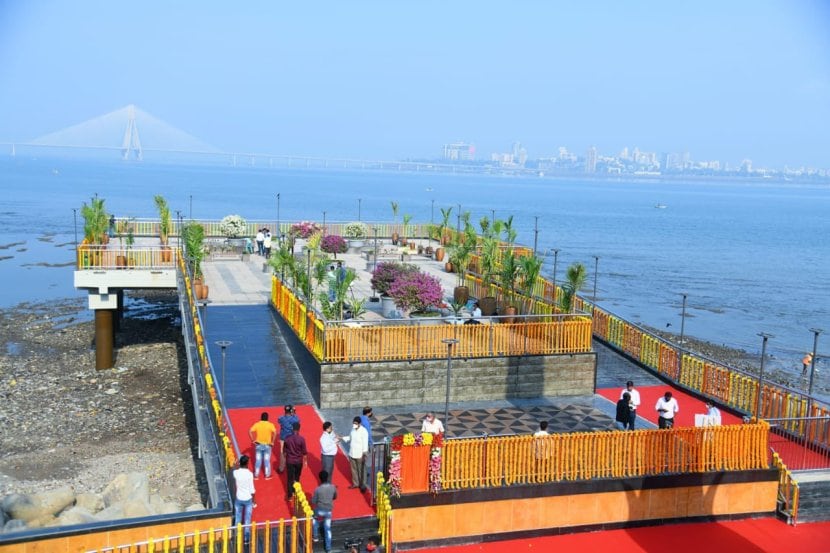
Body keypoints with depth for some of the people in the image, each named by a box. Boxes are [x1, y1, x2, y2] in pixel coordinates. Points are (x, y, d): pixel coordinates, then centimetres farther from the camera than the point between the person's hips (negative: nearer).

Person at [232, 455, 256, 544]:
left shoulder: (235, 473, -12)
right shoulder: (250, 474, -20)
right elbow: (252, 489, -14)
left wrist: (238, 466, 13)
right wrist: (253, 501, -2)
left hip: (238, 499, 3)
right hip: (248, 499, -2)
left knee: (238, 519, 17)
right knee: (247, 520, 9)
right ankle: (246, 538, 14)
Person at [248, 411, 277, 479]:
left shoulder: (257, 424, -4)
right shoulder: (270, 425, -9)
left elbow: (250, 432, -14)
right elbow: (274, 433, -23)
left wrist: (253, 440, -7)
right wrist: (272, 442, -14)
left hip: (258, 445, 1)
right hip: (267, 445, -1)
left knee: (258, 460, 12)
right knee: (267, 460, 10)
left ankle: (256, 475, 20)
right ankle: (267, 475, 18)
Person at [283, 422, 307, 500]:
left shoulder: (287, 439, -10)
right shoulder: (301, 439, -16)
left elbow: (285, 450, 1)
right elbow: (304, 452, -9)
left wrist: (285, 459, 16)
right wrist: (305, 460, 5)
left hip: (290, 461, 0)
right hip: (299, 461, 0)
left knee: (290, 478, 6)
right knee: (297, 477, 19)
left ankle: (289, 495, 6)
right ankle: (294, 491, 33)